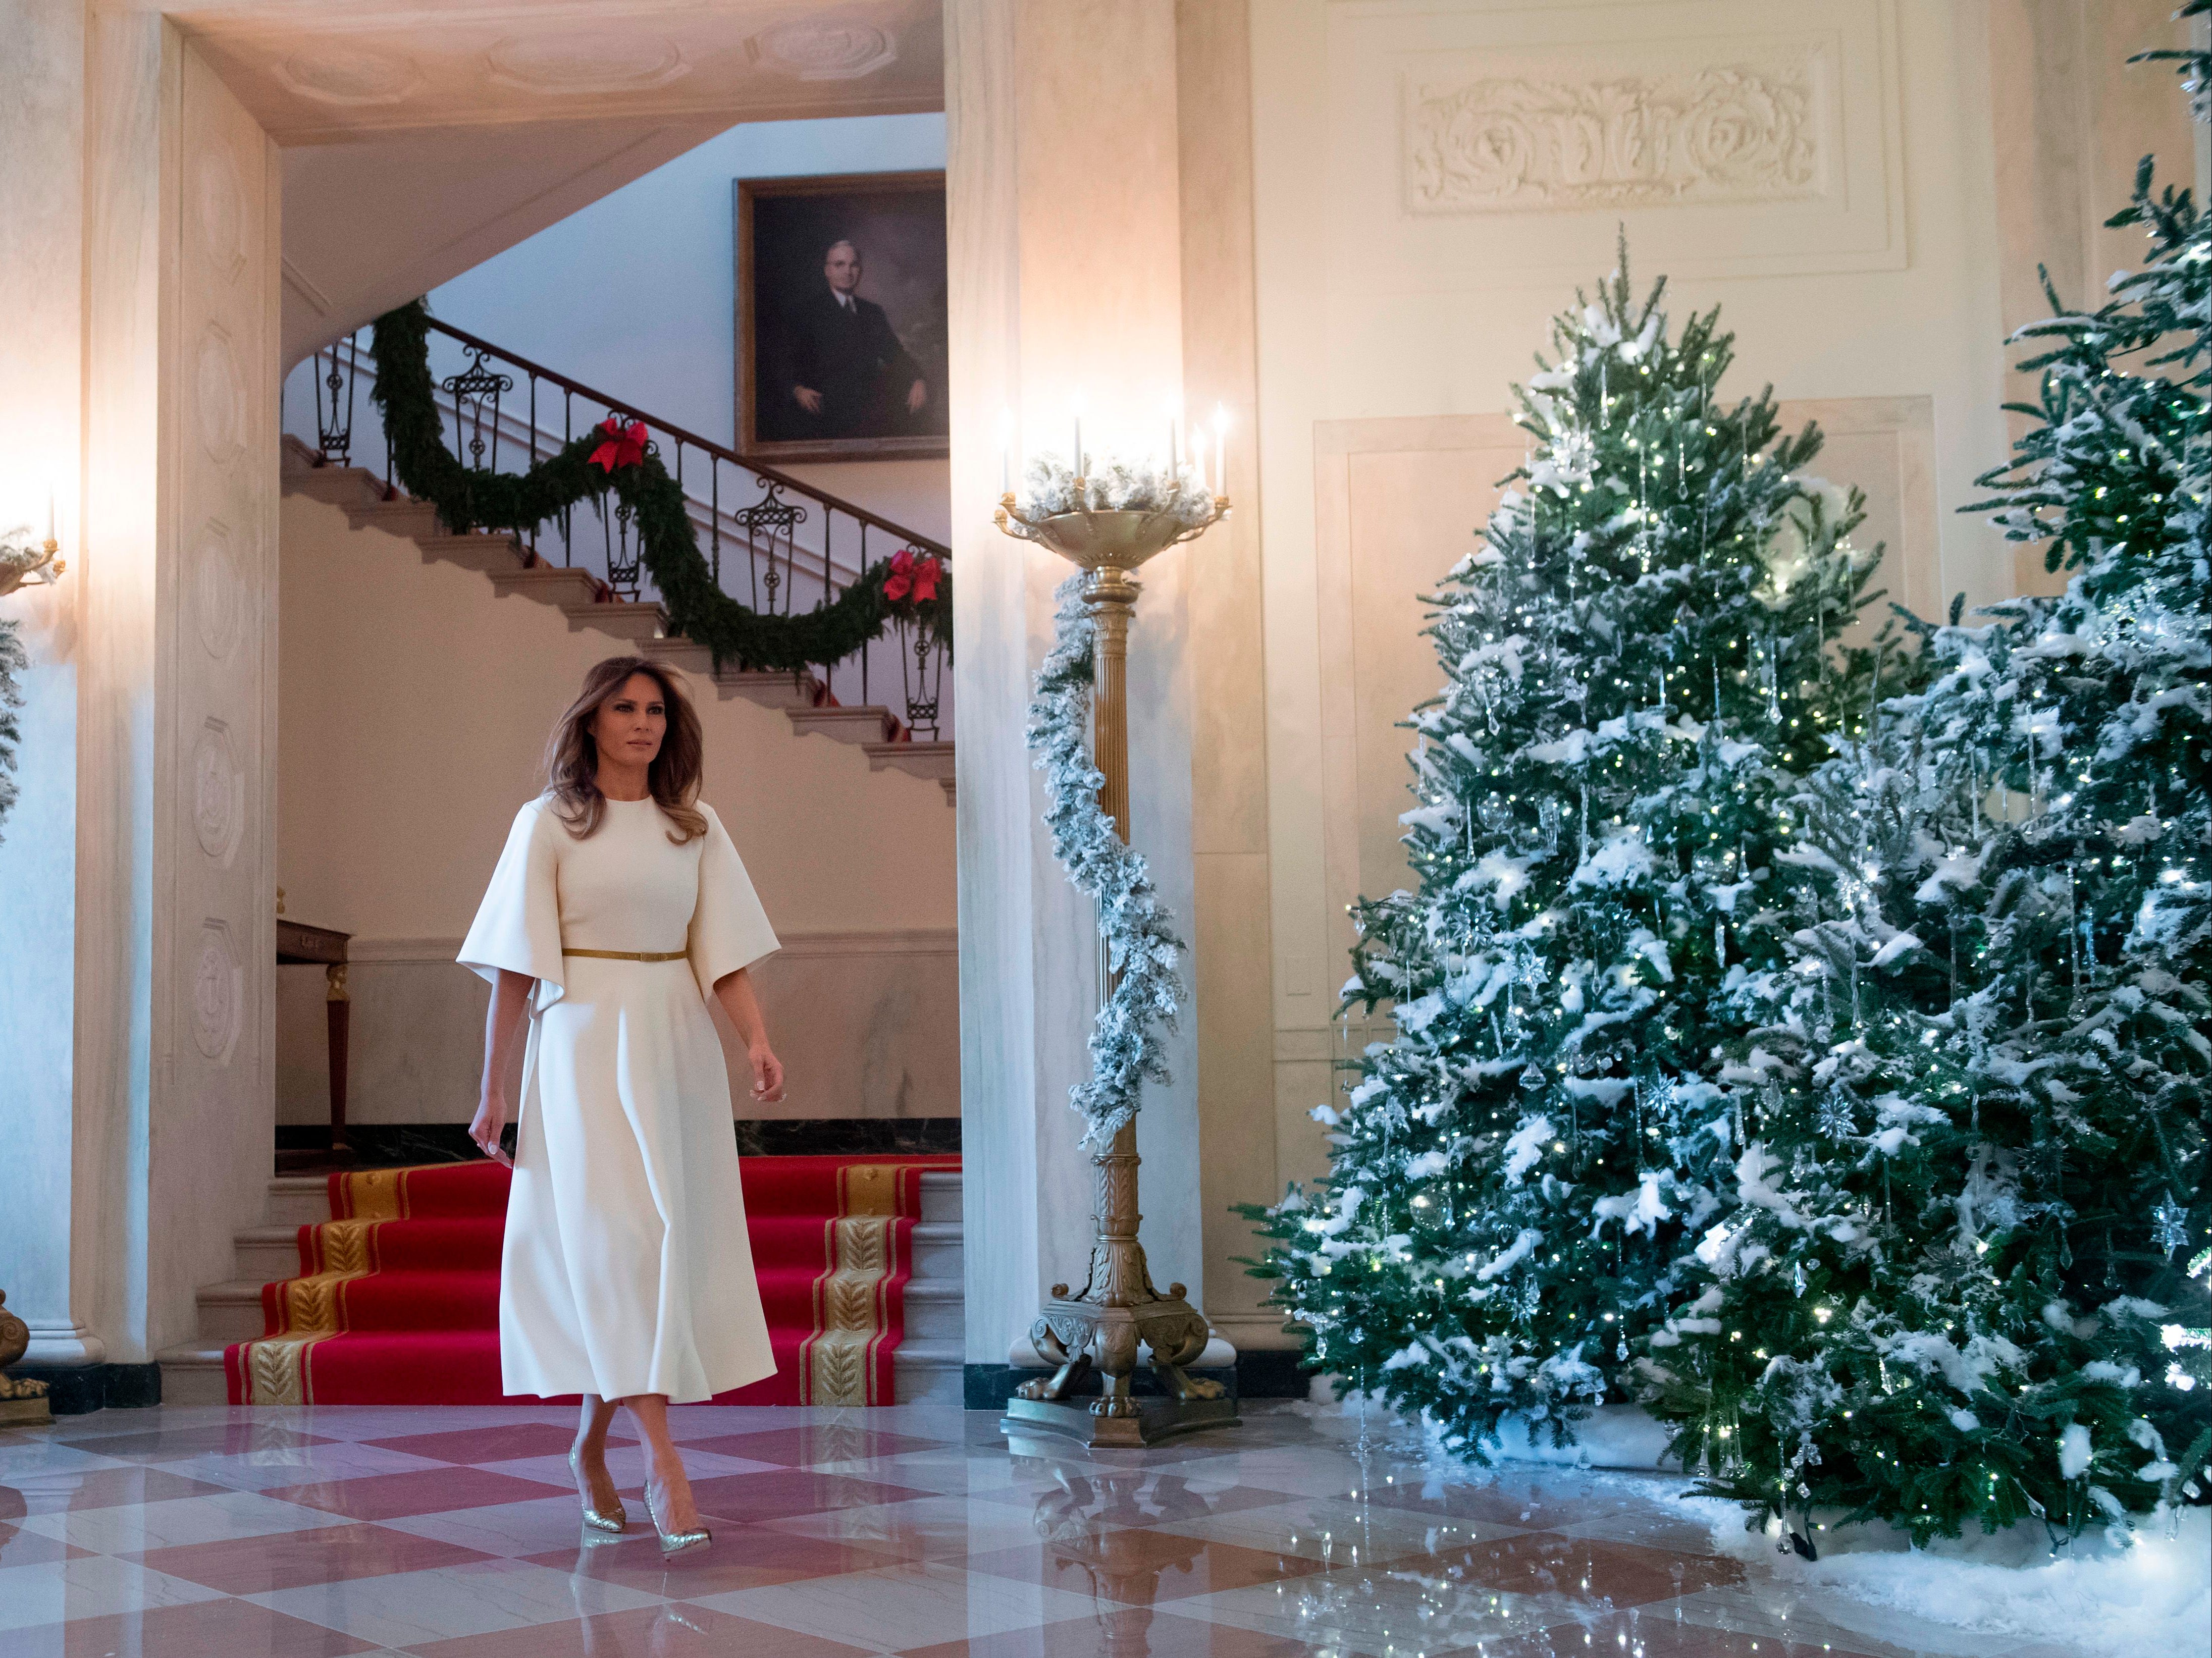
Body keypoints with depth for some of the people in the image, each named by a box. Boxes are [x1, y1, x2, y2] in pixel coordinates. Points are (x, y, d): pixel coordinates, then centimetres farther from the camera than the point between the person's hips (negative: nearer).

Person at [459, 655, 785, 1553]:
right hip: (584, 1043, -4)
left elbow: (723, 950, 5)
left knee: (673, 1231, 4)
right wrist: (493, 1088, -3)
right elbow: (515, 965, 0)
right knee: (621, 1234, -12)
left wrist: (758, 1039, -11)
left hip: (677, 1043, 4)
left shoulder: (695, 829, 10)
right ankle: (662, 1460, -16)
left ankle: (591, 1443, 19)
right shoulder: (550, 822, 1)